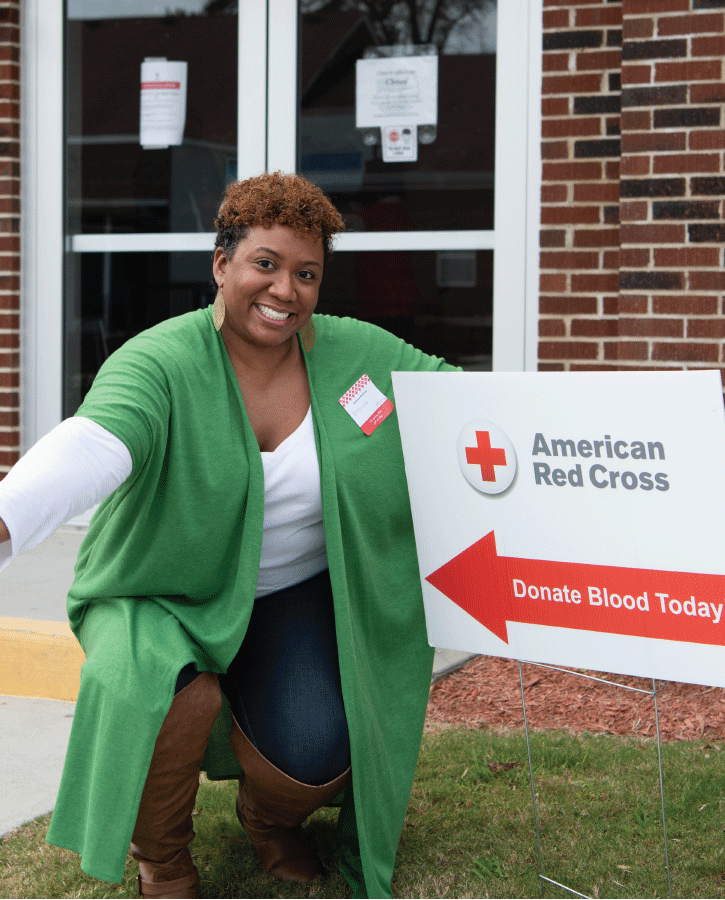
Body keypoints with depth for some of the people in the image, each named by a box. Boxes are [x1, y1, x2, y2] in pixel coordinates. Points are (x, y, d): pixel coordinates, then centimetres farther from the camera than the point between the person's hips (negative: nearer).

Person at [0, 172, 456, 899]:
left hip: (295, 598, 3)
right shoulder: (159, 364, -21)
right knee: (170, 692, -35)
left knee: (315, 755, -22)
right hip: (163, 597, -3)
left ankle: (272, 817, 20)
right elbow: (92, 446, -40)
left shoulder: (356, 353, -5)